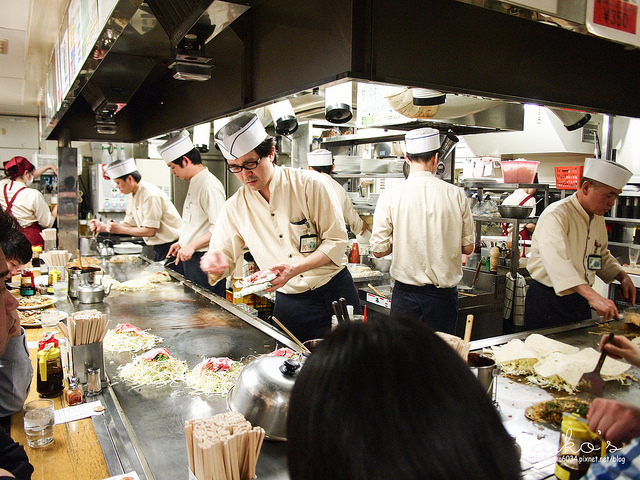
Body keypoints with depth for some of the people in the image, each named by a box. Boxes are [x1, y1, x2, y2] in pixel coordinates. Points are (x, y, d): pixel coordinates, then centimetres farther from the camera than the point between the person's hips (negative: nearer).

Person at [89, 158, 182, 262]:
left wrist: (119, 229, -19)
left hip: (171, 246, -9)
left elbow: (150, 231, -22)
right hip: (158, 247, 9)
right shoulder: (131, 198, 10)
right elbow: (128, 224, 15)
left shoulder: (150, 195, -21)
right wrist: (102, 227, 2)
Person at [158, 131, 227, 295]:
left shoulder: (209, 185, -17)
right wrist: (182, 243, 20)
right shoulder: (194, 184, 16)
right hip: (190, 257, 10)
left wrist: (192, 246, -21)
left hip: (204, 259, -10)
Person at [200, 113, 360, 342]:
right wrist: (213, 261, -19)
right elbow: (223, 254, 5)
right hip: (288, 303, 2)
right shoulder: (235, 207, -1)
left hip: (335, 295, -2)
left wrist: (296, 269, -25)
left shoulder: (310, 184, -11)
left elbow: (336, 241, -11)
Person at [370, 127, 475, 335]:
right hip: (444, 293, 1)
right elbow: (468, 247, 2)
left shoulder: (390, 196, -9)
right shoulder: (456, 195, -5)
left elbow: (378, 249, -7)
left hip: (406, 293, -1)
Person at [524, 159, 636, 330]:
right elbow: (556, 261, -38)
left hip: (580, 300, 8)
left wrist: (623, 277, 5)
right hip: (548, 301, -8)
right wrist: (592, 296, -47)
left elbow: (602, 256, 24)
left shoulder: (598, 219, 8)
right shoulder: (556, 215, -22)